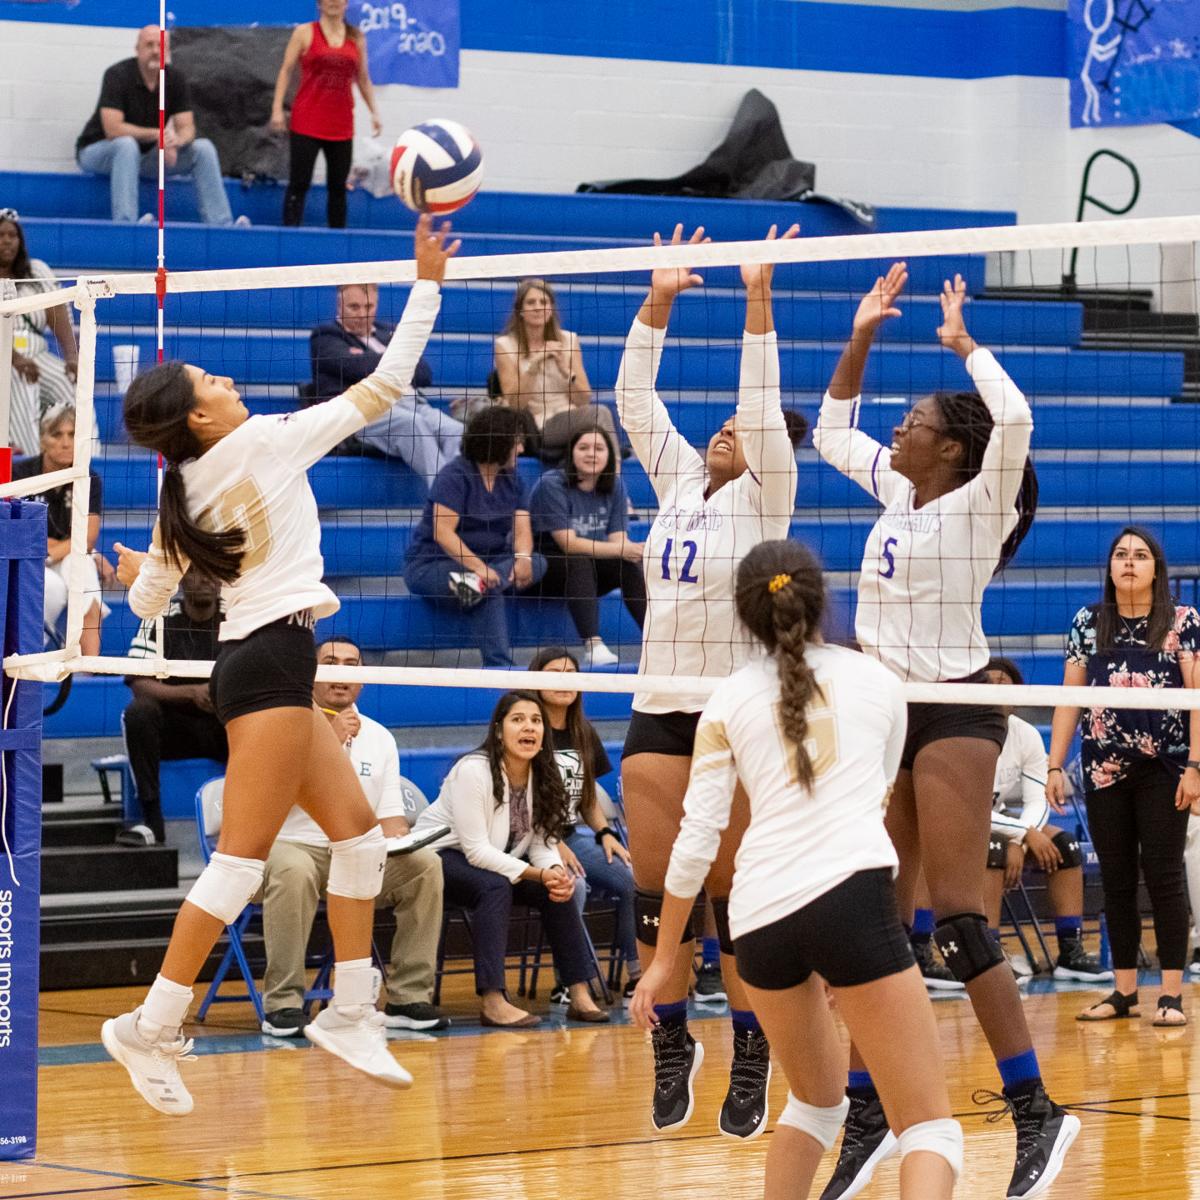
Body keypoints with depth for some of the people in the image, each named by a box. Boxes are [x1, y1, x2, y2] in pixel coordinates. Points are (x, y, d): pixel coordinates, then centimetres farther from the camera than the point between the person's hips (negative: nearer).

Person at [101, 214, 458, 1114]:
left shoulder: (183, 495, 9)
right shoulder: (263, 442, -9)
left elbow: (149, 600, 19)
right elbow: (383, 386, -6)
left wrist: (136, 575, 43)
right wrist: (428, 285, 0)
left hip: (255, 664, 9)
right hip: (272, 660, -9)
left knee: (358, 826, 13)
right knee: (243, 856, -10)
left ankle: (351, 1009, 12)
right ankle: (154, 1025, -12)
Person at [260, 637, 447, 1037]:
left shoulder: (379, 737, 14)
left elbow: (389, 814, 12)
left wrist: (395, 842, -11)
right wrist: (330, 741, -19)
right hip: (291, 846, -5)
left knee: (425, 864, -20)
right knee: (294, 872, -40)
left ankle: (408, 997, -15)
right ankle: (282, 1004, -32)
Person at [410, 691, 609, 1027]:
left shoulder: (543, 777, -4)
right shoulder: (473, 771, -25)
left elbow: (544, 842, -2)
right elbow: (476, 851, -27)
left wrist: (556, 873, -26)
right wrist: (537, 874, -31)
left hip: (493, 861, 7)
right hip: (439, 855, -7)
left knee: (558, 890, -16)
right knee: (494, 887, -35)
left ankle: (579, 995, -16)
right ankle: (492, 1001, -41)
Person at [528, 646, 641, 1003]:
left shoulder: (583, 734, 15)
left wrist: (605, 833, 3)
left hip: (572, 835, 6)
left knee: (631, 879, -16)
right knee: (573, 885, -33)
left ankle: (637, 974, -11)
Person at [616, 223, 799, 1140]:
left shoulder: (766, 498, -1)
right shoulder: (679, 480, 12)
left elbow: (764, 404, -13)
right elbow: (636, 397, 9)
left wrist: (758, 303, -19)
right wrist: (659, 302, 2)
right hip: (659, 712, 5)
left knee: (736, 898, -2)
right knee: (655, 894, 3)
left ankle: (752, 1062, 9)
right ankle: (673, 1044, 18)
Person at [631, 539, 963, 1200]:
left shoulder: (729, 700, 13)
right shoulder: (879, 681, 15)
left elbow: (695, 842, 10)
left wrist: (664, 959, 18)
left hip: (759, 920, 3)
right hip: (853, 898, -3)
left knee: (816, 1101, 28)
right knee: (930, 1131, -5)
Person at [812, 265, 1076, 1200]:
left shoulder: (979, 502, -8)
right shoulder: (898, 488, 12)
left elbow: (1014, 417, -26)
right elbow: (832, 432, 26)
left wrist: (962, 341, -12)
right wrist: (862, 338, 16)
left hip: (952, 710, -8)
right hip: (884, 708, 8)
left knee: (957, 919, -14)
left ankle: (1036, 1113, -13)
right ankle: (870, 1113, 11)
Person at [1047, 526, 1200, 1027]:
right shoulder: (1087, 623, 9)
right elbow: (1069, 697, 10)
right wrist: (1055, 766, 5)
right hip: (1104, 770, 3)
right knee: (1116, 881, 6)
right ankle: (1124, 991, 12)